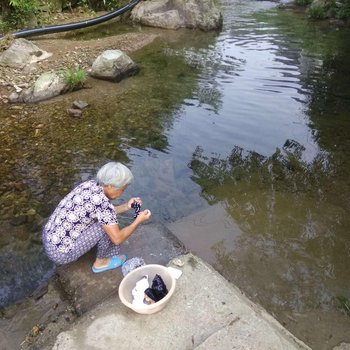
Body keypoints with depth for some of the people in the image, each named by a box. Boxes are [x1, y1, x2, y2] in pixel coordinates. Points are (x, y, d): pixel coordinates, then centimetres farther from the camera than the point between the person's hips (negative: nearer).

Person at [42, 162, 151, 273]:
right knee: (108, 227, -11)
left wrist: (126, 206, 10)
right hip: (59, 253, -8)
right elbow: (117, 239, -19)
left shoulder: (91, 185, -1)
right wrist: (138, 221, -7)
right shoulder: (102, 202, -25)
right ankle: (101, 262, 11)